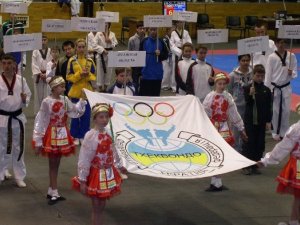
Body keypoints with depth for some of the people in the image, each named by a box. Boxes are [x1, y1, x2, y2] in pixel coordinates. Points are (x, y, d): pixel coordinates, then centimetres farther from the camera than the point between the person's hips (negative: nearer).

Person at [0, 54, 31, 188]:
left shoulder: (21, 80, -2)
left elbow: (28, 95, 7)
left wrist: (25, 100, -13)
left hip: (18, 118, 2)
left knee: (18, 148, 10)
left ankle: (19, 177, 23)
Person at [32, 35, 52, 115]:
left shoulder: (50, 51, 3)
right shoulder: (35, 51, 4)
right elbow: (34, 64, -1)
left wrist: (47, 74, -12)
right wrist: (40, 74, -11)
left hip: (48, 76, -1)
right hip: (38, 76, 1)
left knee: (47, 94, -5)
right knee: (38, 95, 4)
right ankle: (38, 112, 13)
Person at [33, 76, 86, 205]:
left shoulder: (65, 100, 1)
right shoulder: (47, 102, -15)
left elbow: (75, 112, 7)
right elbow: (40, 121, -13)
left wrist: (82, 101, -6)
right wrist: (38, 141, -13)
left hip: (62, 135, 6)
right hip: (51, 135, -6)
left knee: (56, 164, 13)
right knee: (53, 165, 2)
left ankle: (51, 191, 23)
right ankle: (54, 194, 6)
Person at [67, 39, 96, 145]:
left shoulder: (90, 61, 4)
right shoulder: (72, 60, -2)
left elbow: (94, 76, 5)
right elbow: (69, 77, -4)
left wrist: (88, 74, -15)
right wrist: (79, 74, -18)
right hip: (75, 91, -2)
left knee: (86, 115, 5)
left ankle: (83, 136, 16)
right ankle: (75, 136, 14)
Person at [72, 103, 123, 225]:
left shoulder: (108, 133, 0)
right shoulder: (90, 136, -20)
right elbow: (84, 159, -19)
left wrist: (119, 166, 27)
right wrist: (82, 180, -18)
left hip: (108, 174, 6)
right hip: (95, 174, -6)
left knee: (101, 206, 15)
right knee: (96, 207, 4)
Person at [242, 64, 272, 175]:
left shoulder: (266, 90, 4)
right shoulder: (248, 88, -4)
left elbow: (269, 107, 6)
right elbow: (248, 103, -11)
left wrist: (268, 121, 2)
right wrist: (250, 94, -30)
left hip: (262, 121, 3)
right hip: (250, 120, -3)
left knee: (260, 143, 7)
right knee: (249, 142, 0)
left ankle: (255, 165, 17)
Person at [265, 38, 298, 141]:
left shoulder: (291, 56, -3)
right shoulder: (272, 57, -8)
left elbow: (295, 72, 4)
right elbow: (268, 74, -6)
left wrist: (292, 73, -19)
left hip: (286, 87, 2)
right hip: (275, 88, -1)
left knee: (286, 110, 7)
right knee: (275, 110, 6)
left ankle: (284, 132, 22)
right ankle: (275, 132, 20)